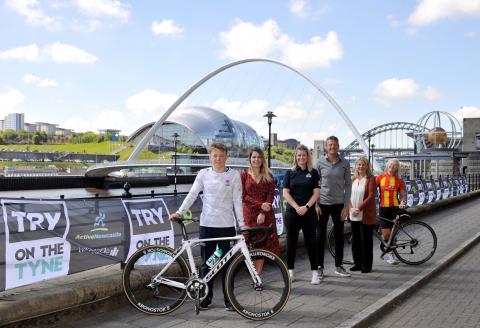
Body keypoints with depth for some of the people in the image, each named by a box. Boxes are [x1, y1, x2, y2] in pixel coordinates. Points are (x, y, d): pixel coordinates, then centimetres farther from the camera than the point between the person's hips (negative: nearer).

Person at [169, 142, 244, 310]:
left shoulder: (234, 175, 0)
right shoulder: (203, 174, 4)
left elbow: (237, 200, -1)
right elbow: (192, 195, 1)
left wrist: (242, 223, -7)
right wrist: (179, 212, -10)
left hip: (227, 225, -1)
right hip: (207, 224, 1)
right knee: (206, 263, 8)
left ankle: (228, 298, 18)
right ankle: (206, 297, 21)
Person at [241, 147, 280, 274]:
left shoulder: (268, 176, 11)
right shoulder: (244, 175, 5)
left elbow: (271, 195, 2)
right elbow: (244, 196, -3)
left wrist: (263, 213, -12)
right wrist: (260, 205, -15)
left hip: (265, 215, 2)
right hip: (250, 214, -2)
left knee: (262, 245, -1)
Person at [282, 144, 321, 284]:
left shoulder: (313, 172, 4)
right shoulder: (290, 173, 5)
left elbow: (316, 193, -1)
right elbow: (285, 193, -1)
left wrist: (306, 207, -14)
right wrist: (297, 207, -13)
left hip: (309, 212, -1)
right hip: (292, 212, 1)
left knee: (311, 241, 2)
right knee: (291, 242, 6)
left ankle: (315, 272, 8)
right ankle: (290, 271, 17)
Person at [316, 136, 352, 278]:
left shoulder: (345, 163, 2)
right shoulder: (320, 162, 0)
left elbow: (348, 185, 3)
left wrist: (346, 206, -4)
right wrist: (316, 205, -6)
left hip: (338, 204, 1)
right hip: (323, 203, -1)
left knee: (339, 235, 9)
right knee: (321, 236, 2)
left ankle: (339, 266, 22)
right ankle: (319, 266, 11)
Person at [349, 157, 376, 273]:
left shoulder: (371, 179, -5)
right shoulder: (353, 179, 11)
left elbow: (371, 196, -12)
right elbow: (349, 195, 9)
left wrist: (359, 208, -17)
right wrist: (351, 208, -7)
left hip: (366, 215, -5)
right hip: (354, 215, 5)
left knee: (366, 240, 0)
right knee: (355, 240, 10)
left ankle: (366, 265, 8)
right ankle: (357, 263, 20)